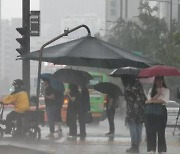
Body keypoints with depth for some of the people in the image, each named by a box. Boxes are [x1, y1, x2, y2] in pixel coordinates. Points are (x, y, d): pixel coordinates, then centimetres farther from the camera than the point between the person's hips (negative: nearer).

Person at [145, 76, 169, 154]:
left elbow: (163, 101, -7)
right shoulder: (151, 90, 17)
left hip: (161, 111, -3)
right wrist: (158, 94, -9)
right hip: (151, 112, 3)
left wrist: (152, 101, -2)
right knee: (150, 131, -3)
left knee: (161, 131, -7)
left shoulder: (166, 90, 5)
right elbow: (149, 100, 4)